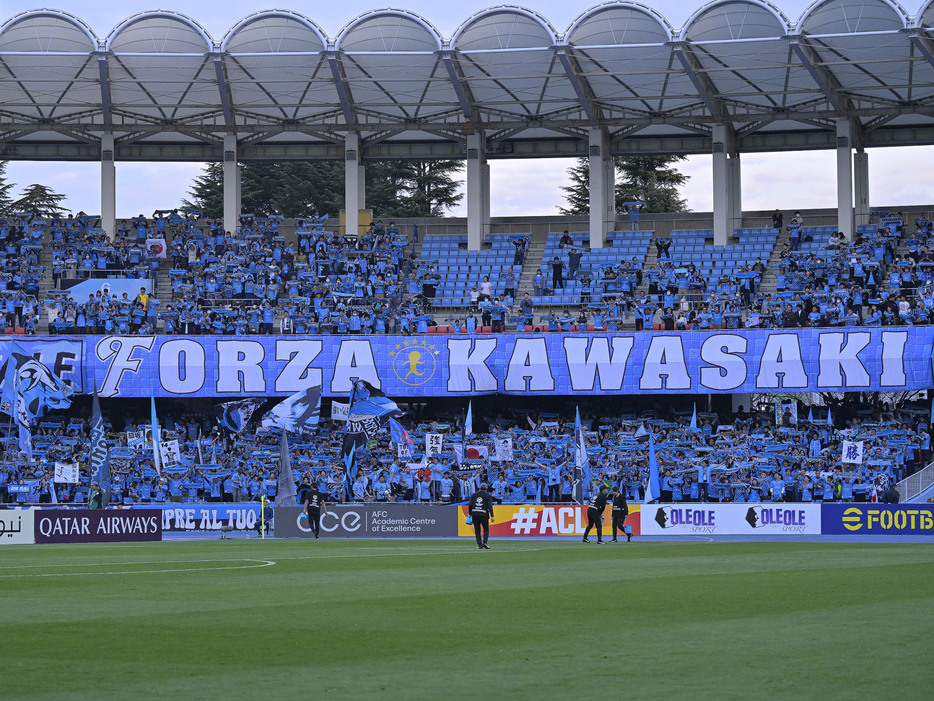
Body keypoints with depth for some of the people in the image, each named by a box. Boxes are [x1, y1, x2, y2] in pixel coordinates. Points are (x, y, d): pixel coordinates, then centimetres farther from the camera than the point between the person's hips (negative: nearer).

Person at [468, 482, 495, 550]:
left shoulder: (473, 495, 11)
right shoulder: (487, 495, 4)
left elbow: (470, 505, 7)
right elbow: (490, 506, -3)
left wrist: (470, 514, 16)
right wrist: (492, 516, -5)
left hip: (474, 513, 2)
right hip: (483, 514, -2)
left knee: (477, 530, 9)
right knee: (486, 529, 8)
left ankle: (479, 544, 2)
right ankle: (484, 542, -11)